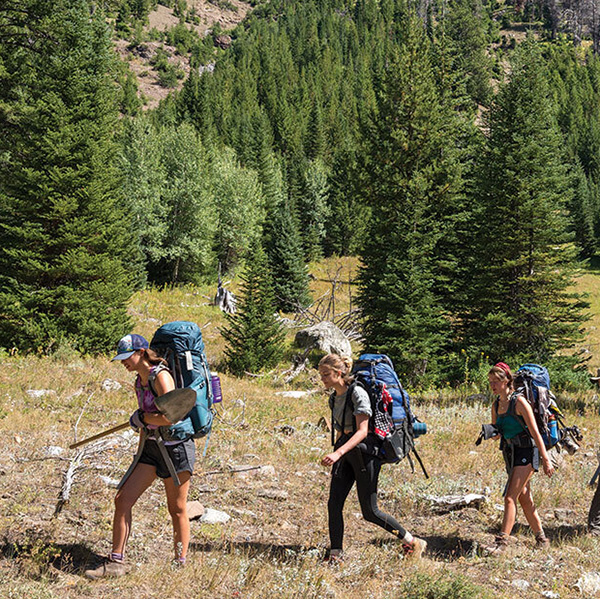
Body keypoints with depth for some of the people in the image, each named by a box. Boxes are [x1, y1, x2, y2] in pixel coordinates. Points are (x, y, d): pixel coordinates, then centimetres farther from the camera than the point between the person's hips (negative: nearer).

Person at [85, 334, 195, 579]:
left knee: (177, 510, 3)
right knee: (122, 500, 0)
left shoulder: (161, 376, -15)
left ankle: (181, 565, 16)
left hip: (176, 447, -8)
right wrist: (140, 455, 25)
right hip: (151, 448, 8)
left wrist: (141, 417, -11)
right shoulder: (139, 381, 11)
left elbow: (169, 417, -26)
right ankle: (116, 562, 8)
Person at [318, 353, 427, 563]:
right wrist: (335, 455, 25)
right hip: (344, 453, 8)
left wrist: (338, 453, -33)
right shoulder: (334, 399, 11)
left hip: (364, 451, -8)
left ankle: (412, 542, 13)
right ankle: (335, 556, 6)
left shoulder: (357, 393, -15)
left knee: (370, 512, -3)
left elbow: (362, 431, -23)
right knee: (334, 504, -2)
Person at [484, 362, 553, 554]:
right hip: (510, 453, 8)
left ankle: (502, 541, -15)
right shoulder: (496, 405, 8)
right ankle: (541, 539, 24)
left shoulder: (519, 402, -15)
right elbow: (496, 434, 20)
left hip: (527, 453, -8)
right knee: (524, 499, 12)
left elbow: (535, 432, -15)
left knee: (510, 497, -14)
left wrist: (546, 459, -16)